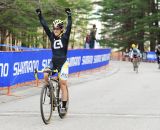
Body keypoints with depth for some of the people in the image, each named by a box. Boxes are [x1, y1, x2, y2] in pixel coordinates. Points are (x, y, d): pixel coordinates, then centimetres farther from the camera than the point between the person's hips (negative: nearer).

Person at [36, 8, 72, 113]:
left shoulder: (65, 37, -4)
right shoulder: (52, 36, 5)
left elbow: (69, 27, -15)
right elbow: (45, 26, -1)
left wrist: (69, 15, -24)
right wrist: (40, 15, -8)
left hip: (63, 62, -4)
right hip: (53, 62, 4)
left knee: (63, 83, -7)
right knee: (45, 75, -22)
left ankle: (64, 106, -2)